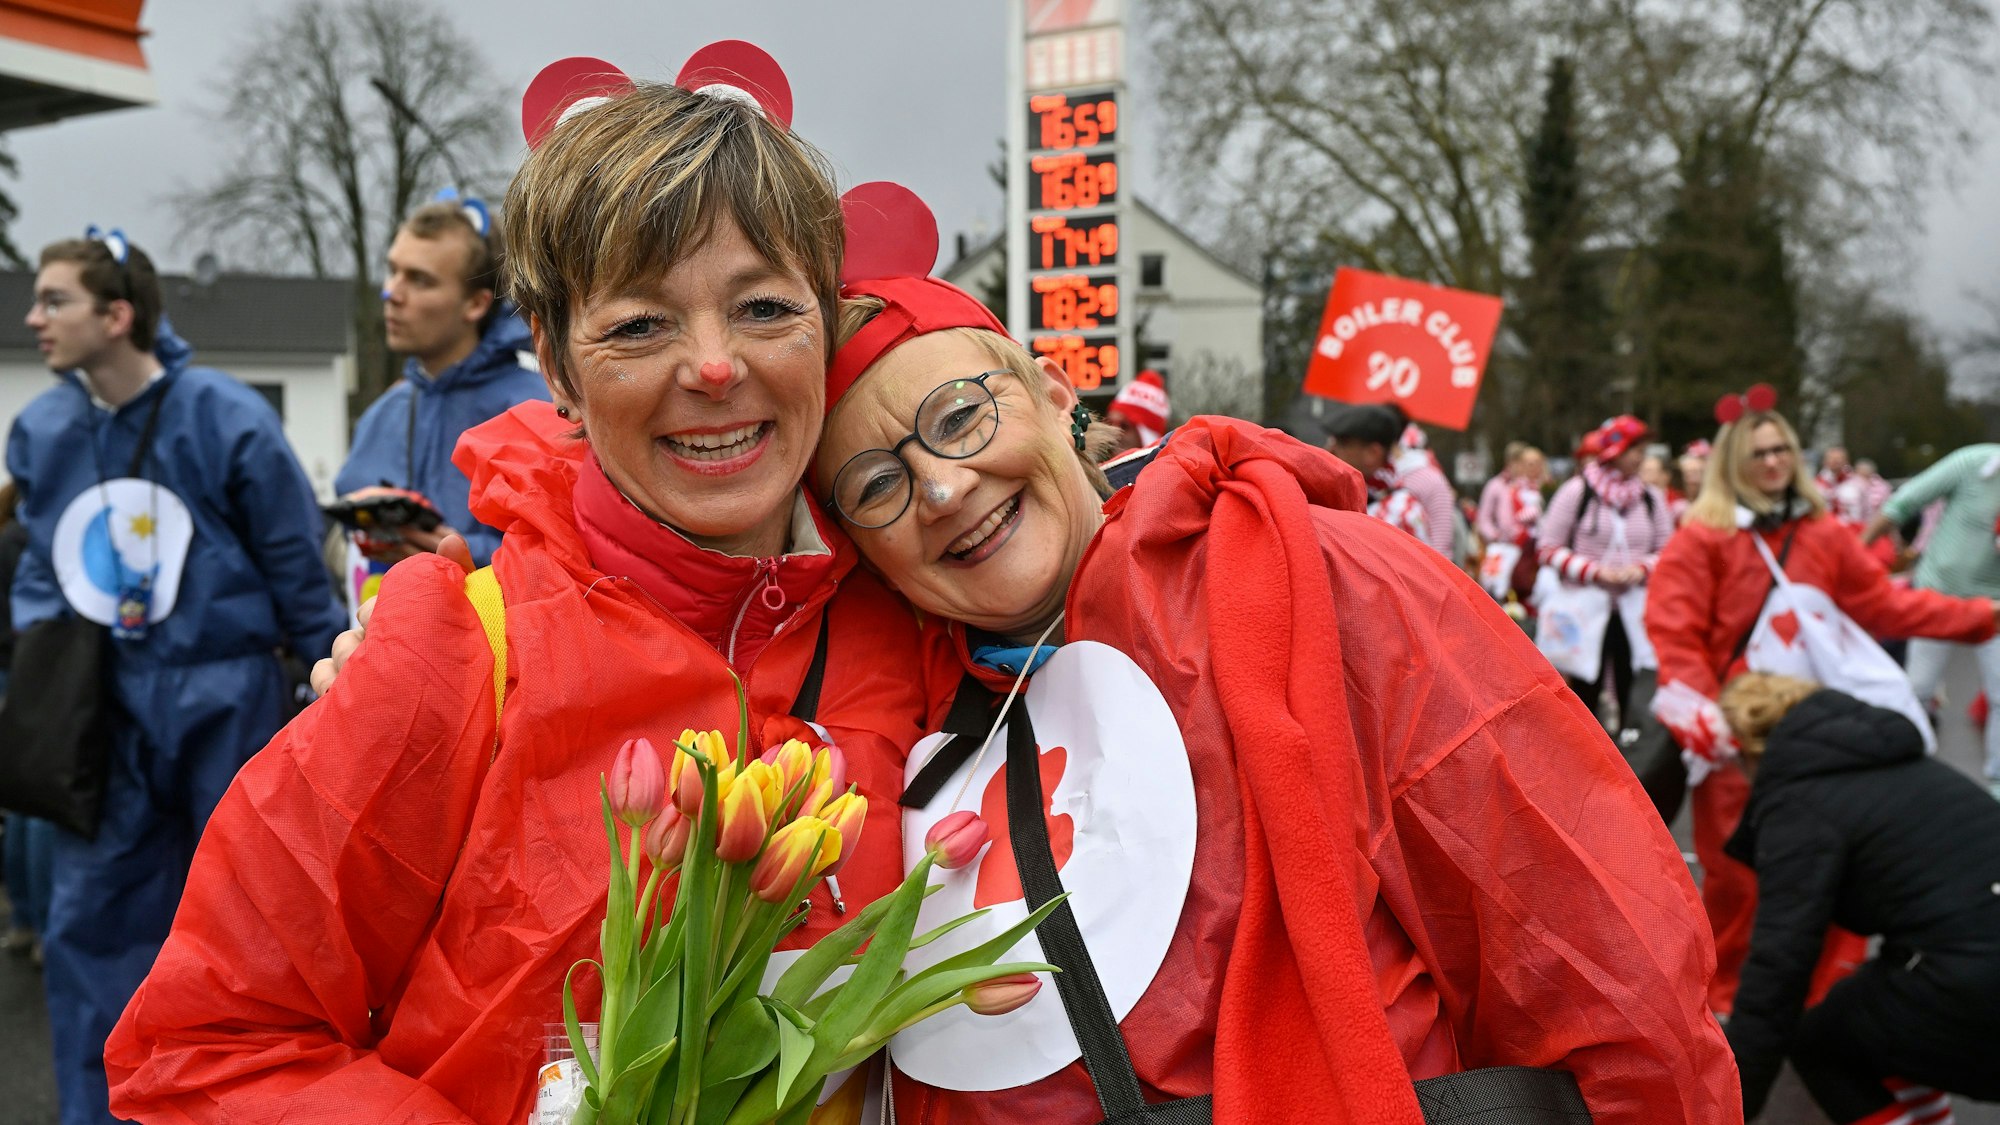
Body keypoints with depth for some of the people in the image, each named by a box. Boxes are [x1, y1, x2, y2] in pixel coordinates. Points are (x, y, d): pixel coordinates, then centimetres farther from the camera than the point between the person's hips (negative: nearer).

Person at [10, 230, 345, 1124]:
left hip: (224, 698, -4)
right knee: (89, 921, 6)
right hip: (106, 707, 4)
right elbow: (42, 559, 15)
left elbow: (295, 561, -7)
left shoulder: (225, 417, -12)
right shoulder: (41, 430, 3)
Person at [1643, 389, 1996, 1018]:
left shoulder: (1824, 535, 7)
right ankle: (1722, 993, 22)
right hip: (1735, 729, -4)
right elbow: (1674, 634, -13)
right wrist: (1702, 713, -23)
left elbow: (1884, 604, 12)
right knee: (1736, 867, 4)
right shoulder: (1702, 537, -8)